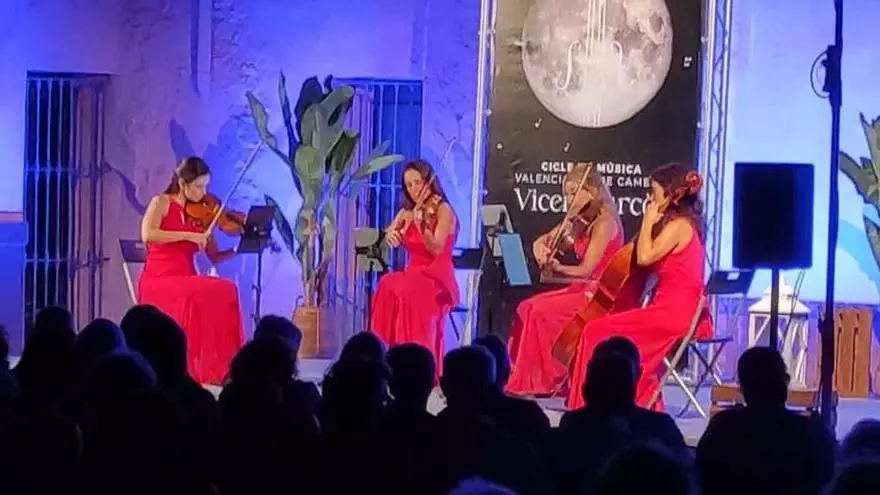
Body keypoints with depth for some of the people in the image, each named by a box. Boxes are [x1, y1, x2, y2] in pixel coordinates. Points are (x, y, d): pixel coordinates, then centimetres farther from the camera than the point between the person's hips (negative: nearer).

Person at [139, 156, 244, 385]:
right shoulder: (161, 202, 1)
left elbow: (214, 257, 11)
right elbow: (147, 235, -18)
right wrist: (188, 235, -21)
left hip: (187, 280, 5)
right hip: (158, 280, -5)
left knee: (226, 291, -25)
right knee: (197, 296, -35)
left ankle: (220, 367, -24)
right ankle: (193, 367, -28)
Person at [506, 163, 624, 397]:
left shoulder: (604, 222, -15)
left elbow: (586, 269, -20)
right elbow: (542, 241, 14)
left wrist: (558, 268, -35)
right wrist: (541, 248, -10)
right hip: (582, 289, 9)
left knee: (541, 312, -20)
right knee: (527, 308, -3)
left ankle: (548, 378, -9)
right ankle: (526, 378, -4)